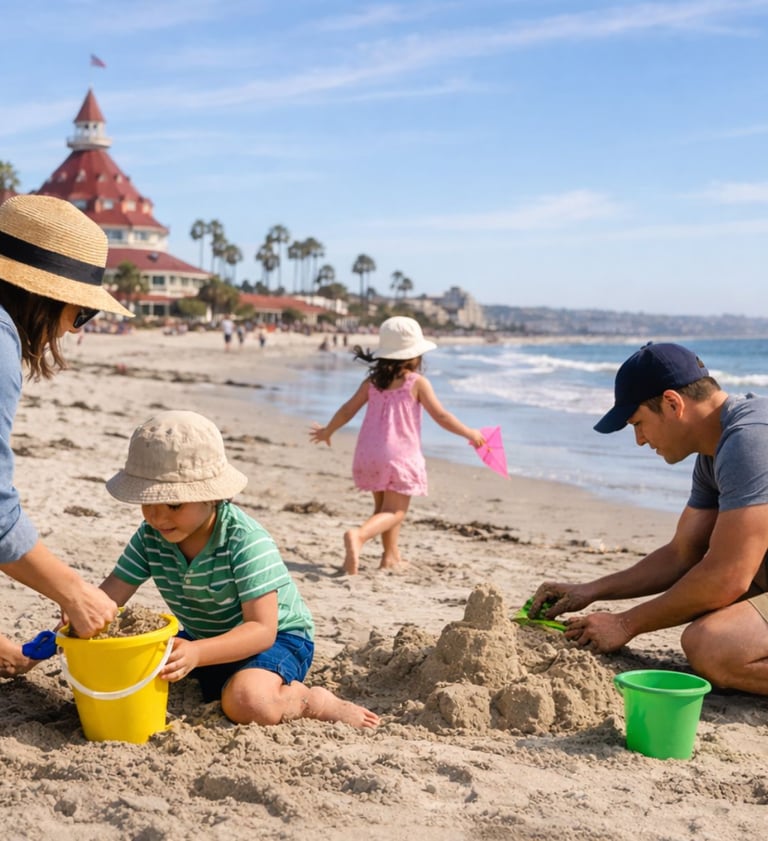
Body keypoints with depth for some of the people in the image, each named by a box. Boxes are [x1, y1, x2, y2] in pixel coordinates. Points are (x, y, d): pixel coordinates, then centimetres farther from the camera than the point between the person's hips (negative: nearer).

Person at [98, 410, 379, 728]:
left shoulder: (247, 543, -29)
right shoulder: (150, 537, -10)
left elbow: (262, 630, -33)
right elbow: (109, 594, -14)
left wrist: (197, 654, -47)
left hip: (276, 638, -7)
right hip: (202, 639, 8)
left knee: (245, 701, -37)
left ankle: (316, 701, -6)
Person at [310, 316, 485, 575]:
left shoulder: (372, 382, 7)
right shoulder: (417, 382, -5)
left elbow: (347, 410, 11)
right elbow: (441, 416, -5)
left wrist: (327, 431, 27)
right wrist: (470, 434, 7)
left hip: (369, 454, 6)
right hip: (400, 454, -6)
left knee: (383, 506, 21)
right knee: (394, 511, -5)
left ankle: (391, 555, 27)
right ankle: (359, 535, -31)